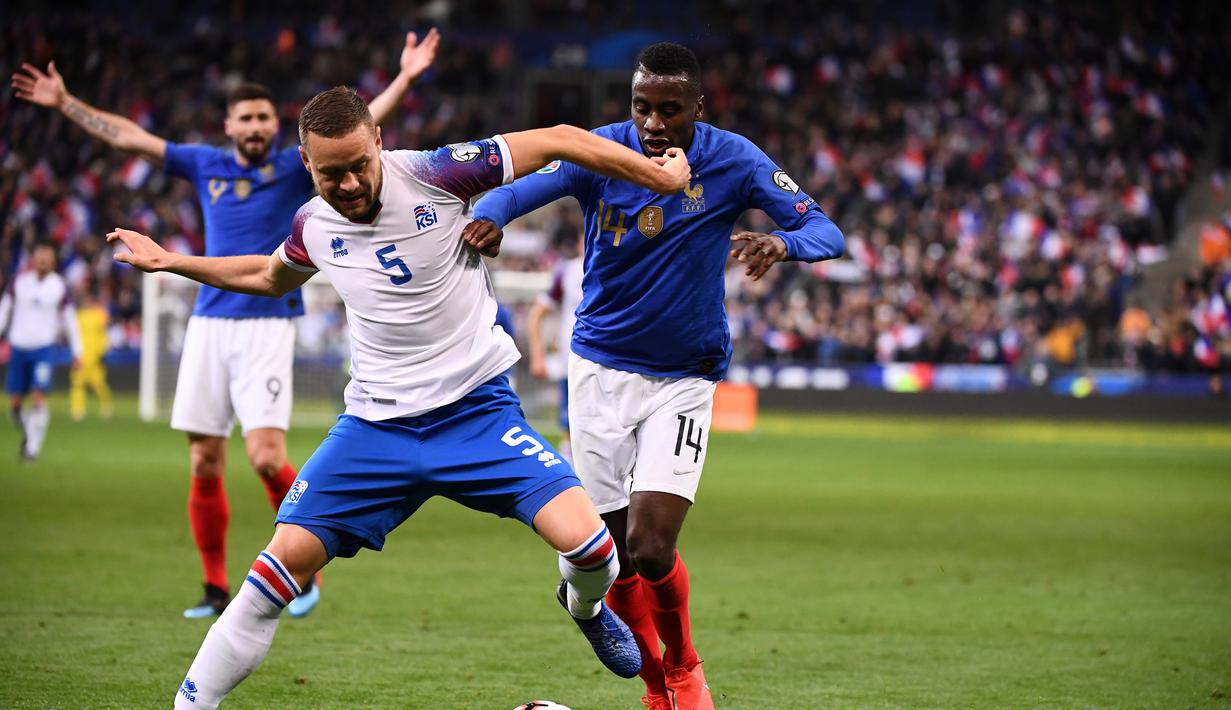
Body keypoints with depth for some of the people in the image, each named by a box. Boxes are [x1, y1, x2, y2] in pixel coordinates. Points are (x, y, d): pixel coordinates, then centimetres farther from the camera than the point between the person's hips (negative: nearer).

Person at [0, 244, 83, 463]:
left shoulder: (59, 287, -1)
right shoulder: (18, 282, 1)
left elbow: (69, 319, 7)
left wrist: (77, 352, 5)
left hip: (44, 348, -2)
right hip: (19, 346, 2)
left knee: (39, 399, -15)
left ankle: (33, 446, -8)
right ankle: (28, 431, 33)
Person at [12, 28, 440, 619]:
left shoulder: (295, 168, 1)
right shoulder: (205, 165, 10)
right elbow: (127, 136, 16)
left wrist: (406, 78, -20)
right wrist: (65, 103, 17)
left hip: (268, 327, -4)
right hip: (208, 326, 4)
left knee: (266, 457, -16)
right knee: (204, 465, 2)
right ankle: (215, 587, 12)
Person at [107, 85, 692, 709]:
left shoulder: (431, 176, -14)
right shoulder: (312, 224, 1)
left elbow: (555, 141, -8)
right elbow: (271, 276, 27)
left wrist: (659, 174, -8)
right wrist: (169, 262, 22)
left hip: (477, 410, -3)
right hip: (376, 422, 3)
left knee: (585, 540, -19)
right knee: (289, 556, -11)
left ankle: (585, 604, 20)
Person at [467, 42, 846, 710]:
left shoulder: (733, 160, -10)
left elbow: (826, 233, -12)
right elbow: (510, 191, -16)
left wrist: (782, 242, -36)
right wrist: (487, 218, -41)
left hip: (685, 375, -1)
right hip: (601, 366, 1)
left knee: (651, 549, -16)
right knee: (616, 556, 3)